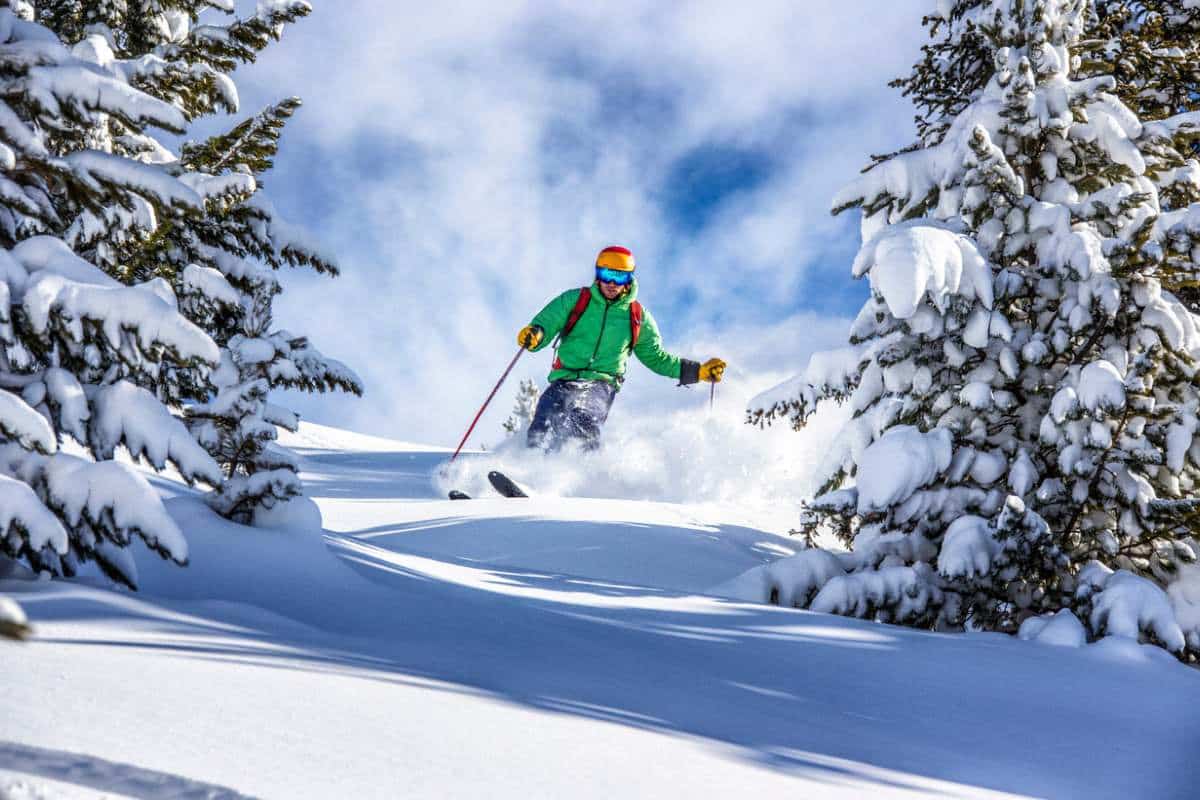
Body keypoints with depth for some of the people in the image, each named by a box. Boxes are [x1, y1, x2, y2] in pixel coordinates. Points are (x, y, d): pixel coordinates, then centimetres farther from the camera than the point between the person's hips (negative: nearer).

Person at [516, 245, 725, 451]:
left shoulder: (637, 316, 13)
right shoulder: (574, 300, 8)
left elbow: (655, 357, 24)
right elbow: (544, 325, 3)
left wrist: (698, 371, 16)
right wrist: (534, 335, -23)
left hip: (602, 385, 0)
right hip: (565, 379, 1)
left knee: (584, 423, -33)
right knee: (541, 434, -23)